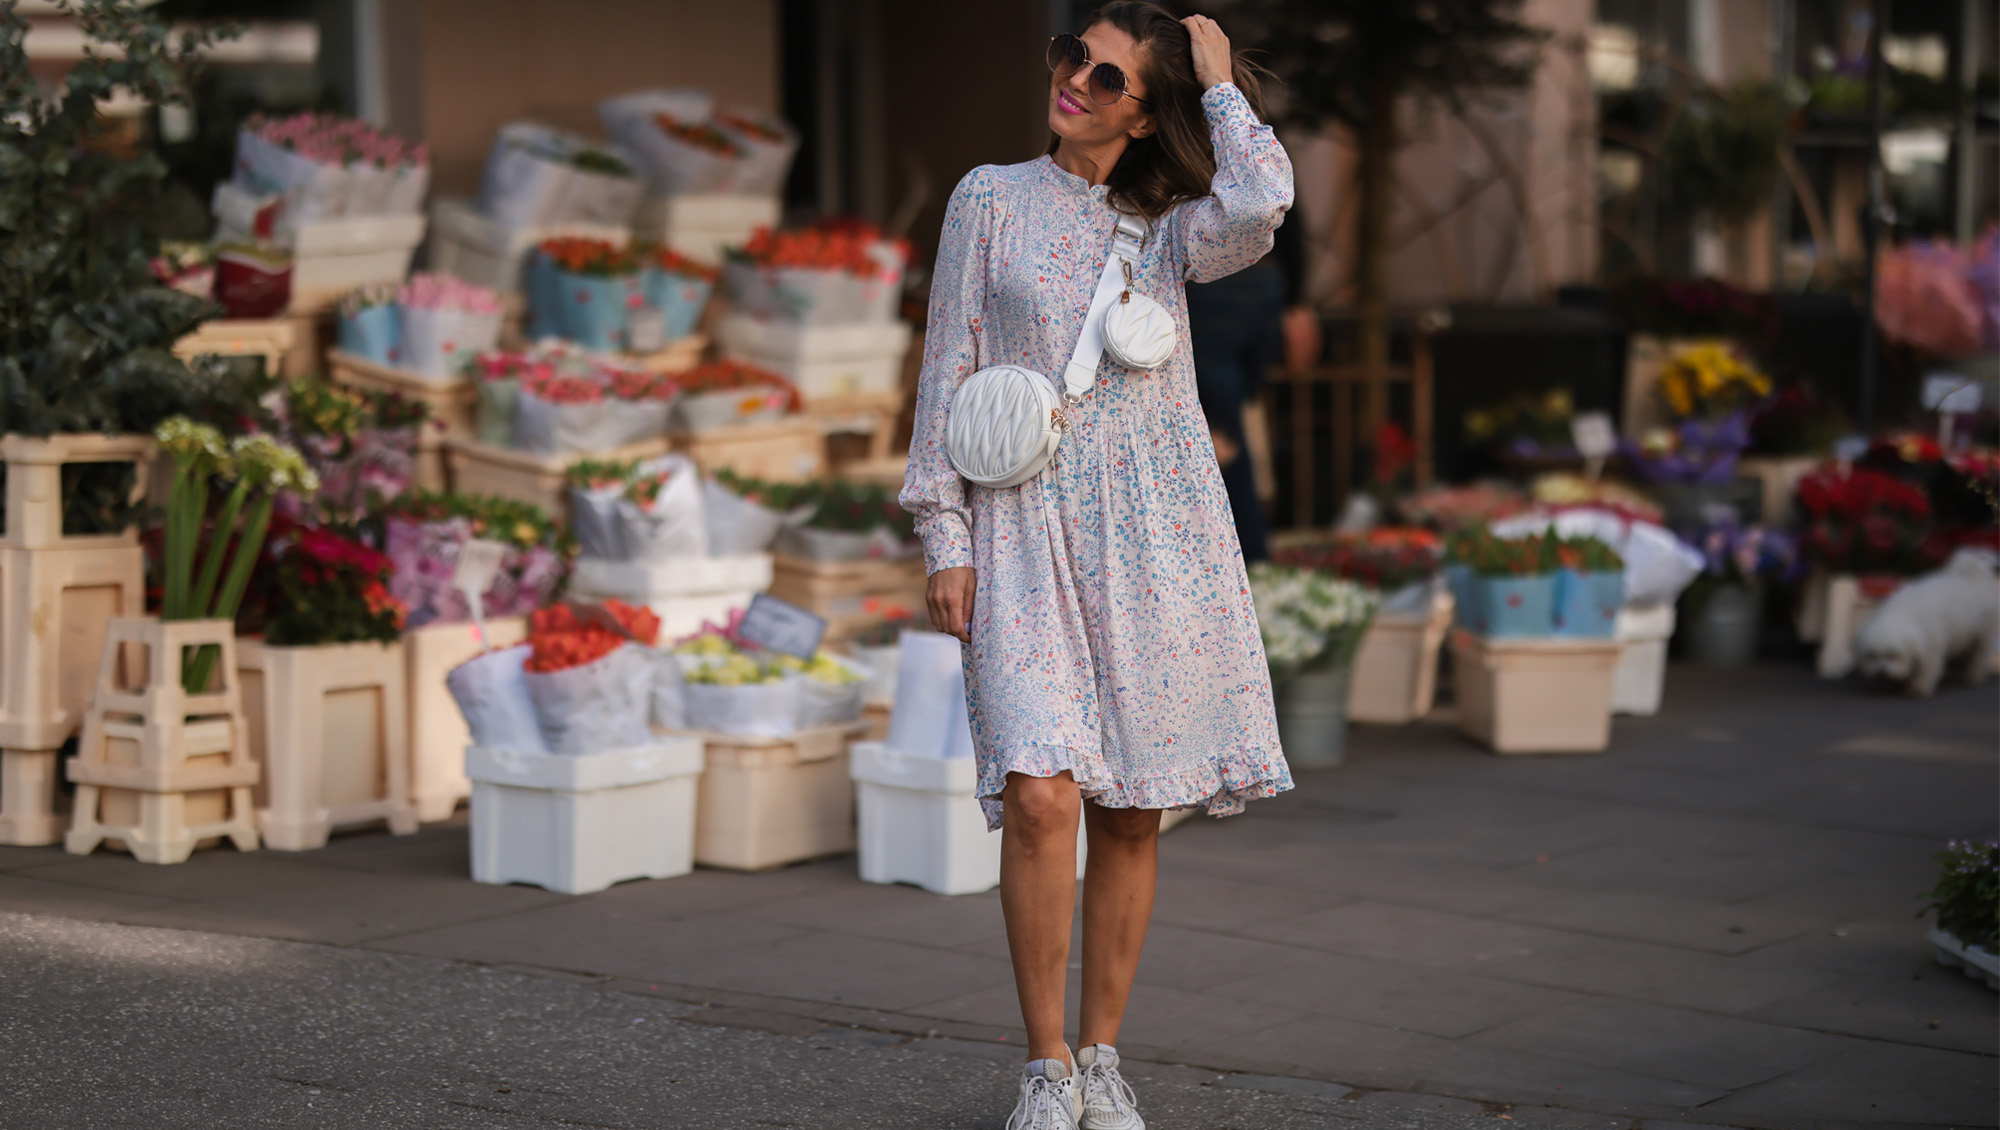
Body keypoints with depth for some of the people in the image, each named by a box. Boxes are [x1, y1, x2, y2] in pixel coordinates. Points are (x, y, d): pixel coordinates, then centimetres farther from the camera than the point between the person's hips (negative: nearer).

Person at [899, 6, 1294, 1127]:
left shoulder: (1171, 226, 9)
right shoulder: (991, 201, 8)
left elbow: (1258, 206, -16)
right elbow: (950, 369, 8)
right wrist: (945, 539, 2)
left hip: (1156, 537, 2)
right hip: (1026, 530, -1)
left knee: (1133, 811, 3)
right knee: (1041, 794, -15)